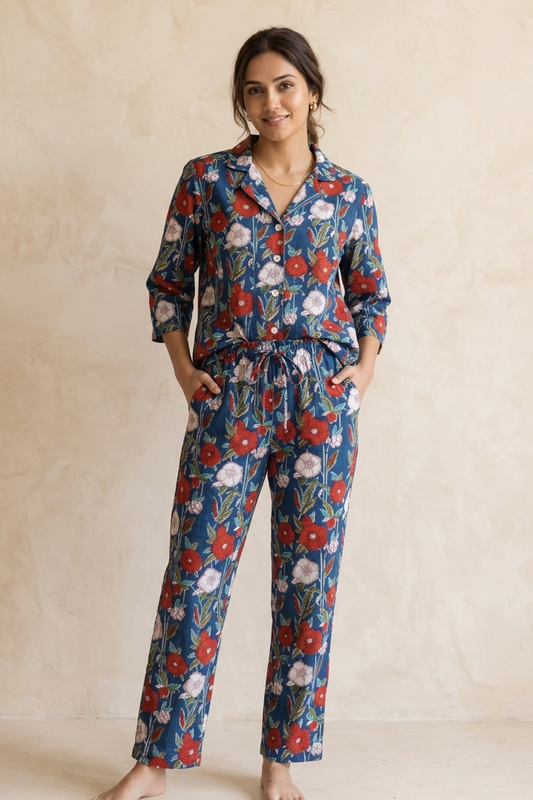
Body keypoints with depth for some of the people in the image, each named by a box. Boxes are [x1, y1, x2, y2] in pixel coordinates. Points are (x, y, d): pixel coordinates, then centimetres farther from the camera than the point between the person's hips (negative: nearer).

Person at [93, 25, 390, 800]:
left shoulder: (350, 193, 7)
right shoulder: (205, 178, 3)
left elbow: (373, 293, 16)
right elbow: (168, 281, 7)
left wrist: (365, 368, 2)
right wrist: (182, 367, -3)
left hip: (324, 395, 2)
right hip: (229, 394, -1)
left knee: (309, 576, 5)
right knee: (195, 572, -1)